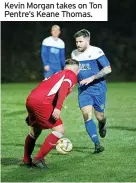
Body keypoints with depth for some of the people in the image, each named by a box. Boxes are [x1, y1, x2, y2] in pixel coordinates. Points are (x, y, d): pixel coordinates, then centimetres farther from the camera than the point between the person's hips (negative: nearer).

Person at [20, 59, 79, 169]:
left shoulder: (58, 74, 31)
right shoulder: (72, 75, 8)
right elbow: (63, 88, -13)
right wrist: (58, 108, -23)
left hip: (30, 99, 9)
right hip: (41, 102, -9)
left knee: (35, 130, 28)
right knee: (59, 130, -1)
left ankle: (26, 160, 37)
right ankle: (39, 159, -1)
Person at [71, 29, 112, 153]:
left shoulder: (96, 52, -13)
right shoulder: (74, 54, 5)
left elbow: (108, 69, -16)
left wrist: (91, 78, -22)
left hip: (98, 88, -3)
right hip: (83, 90, 3)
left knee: (99, 117, 4)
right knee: (86, 115, -15)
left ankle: (102, 125, 43)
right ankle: (97, 144, -12)